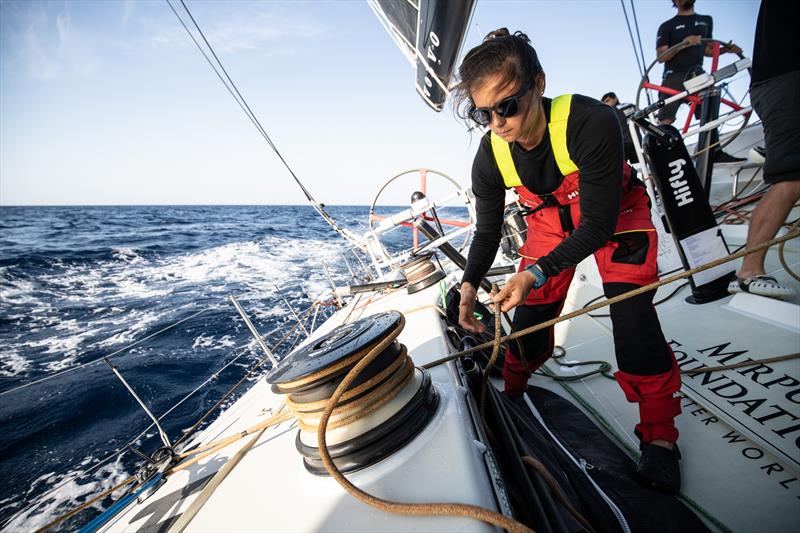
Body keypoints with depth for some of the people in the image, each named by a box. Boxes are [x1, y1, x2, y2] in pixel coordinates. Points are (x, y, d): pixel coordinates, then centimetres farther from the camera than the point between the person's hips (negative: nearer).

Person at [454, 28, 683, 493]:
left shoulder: (592, 122, -35)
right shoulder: (491, 157, -21)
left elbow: (599, 224, -31)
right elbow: (488, 230, -8)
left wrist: (537, 273, -41)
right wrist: (470, 284, -23)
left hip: (615, 213, -3)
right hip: (551, 217, 4)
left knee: (632, 312, -20)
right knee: (530, 312, 0)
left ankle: (659, 436, 1)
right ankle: (512, 389, 30)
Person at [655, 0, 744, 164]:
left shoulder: (706, 20, 19)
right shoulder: (667, 26, 2)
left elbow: (707, 49, 23)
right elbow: (661, 57, -8)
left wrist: (726, 49, 6)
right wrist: (683, 44, -22)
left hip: (697, 75, 5)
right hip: (674, 77, -5)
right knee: (665, 122, -15)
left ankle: (716, 153, 9)